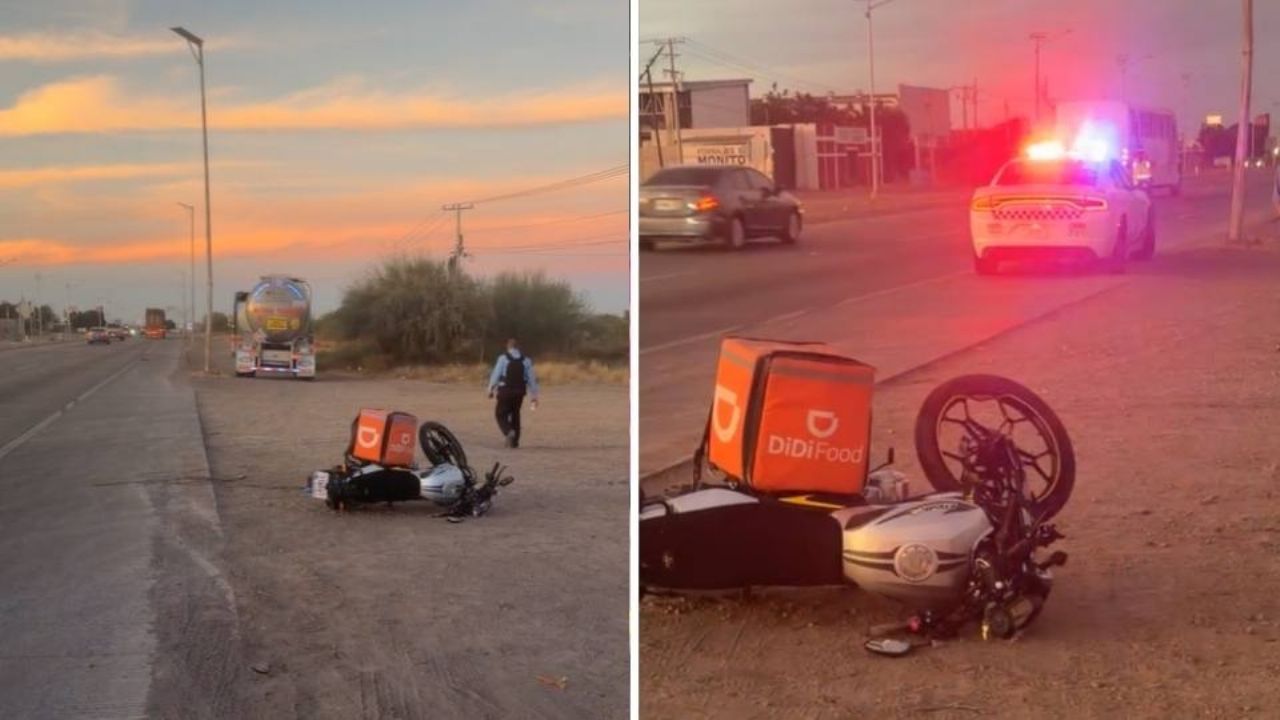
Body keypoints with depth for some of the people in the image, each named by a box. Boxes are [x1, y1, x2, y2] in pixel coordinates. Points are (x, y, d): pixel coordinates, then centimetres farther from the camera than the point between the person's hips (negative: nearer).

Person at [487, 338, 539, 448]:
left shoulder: (503, 358, -4)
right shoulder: (526, 360, 5)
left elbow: (495, 375, -6)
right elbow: (532, 378, 5)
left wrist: (491, 390, 6)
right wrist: (534, 396, 9)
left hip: (505, 391, -3)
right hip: (520, 392, 3)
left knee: (500, 414, 7)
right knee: (515, 414, 17)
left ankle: (509, 432, -18)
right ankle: (514, 440, 17)